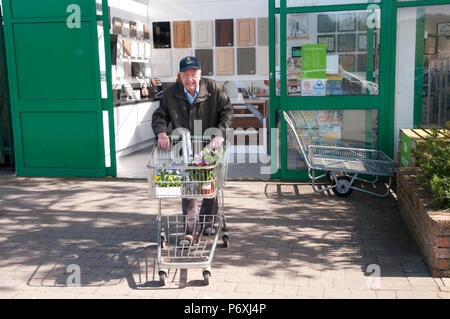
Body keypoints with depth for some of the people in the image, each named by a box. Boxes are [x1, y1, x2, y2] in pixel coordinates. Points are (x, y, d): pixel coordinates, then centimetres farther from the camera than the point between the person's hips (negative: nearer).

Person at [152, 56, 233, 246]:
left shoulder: (214, 89, -6)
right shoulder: (171, 94, -1)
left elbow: (227, 112, -6)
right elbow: (159, 116, 4)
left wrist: (220, 134, -19)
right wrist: (161, 133, -15)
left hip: (209, 146, 0)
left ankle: (208, 220, 32)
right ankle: (191, 229, 3)